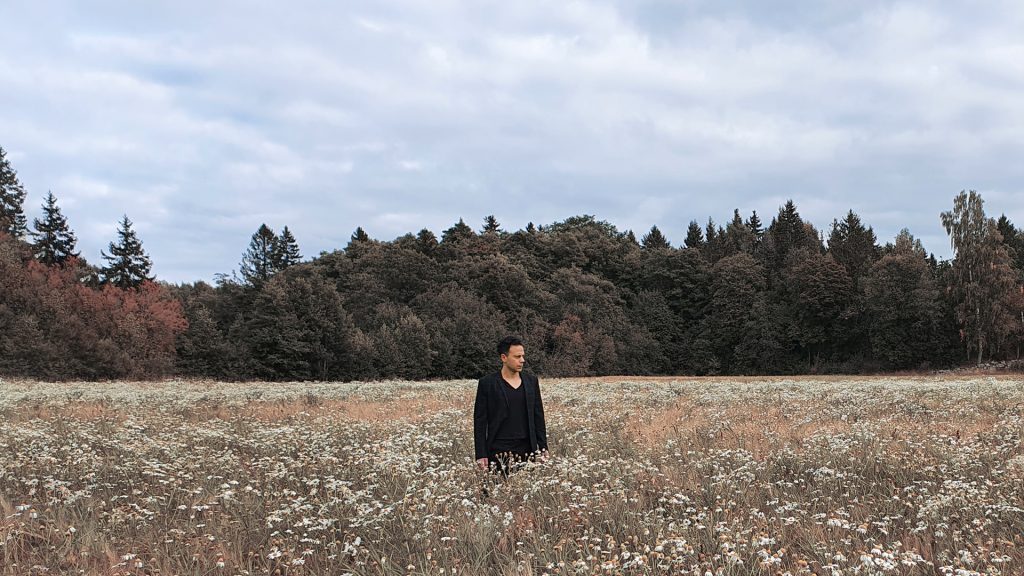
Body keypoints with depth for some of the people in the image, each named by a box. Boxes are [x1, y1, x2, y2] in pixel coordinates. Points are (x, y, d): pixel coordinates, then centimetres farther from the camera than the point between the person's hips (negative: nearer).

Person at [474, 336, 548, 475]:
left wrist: (543, 448, 8)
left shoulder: (532, 381, 9)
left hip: (527, 449, 3)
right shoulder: (487, 383, -2)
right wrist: (481, 455, -7)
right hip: (499, 452, -3)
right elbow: (480, 422, -2)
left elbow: (539, 417, 13)